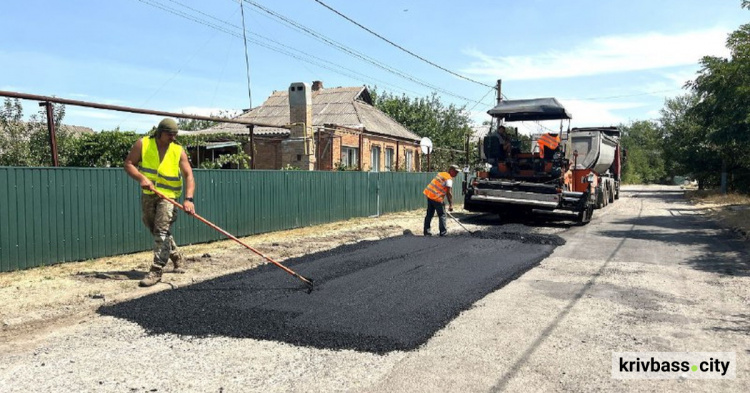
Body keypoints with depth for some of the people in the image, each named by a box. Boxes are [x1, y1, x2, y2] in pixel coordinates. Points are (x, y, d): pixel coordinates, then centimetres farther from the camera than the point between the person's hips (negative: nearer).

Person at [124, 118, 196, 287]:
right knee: (156, 230, 15)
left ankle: (156, 271, -12)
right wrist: (142, 178, -21)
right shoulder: (142, 144, -5)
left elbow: (188, 175, -14)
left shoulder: (178, 151, -8)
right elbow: (128, 164, -2)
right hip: (148, 195, 3)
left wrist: (189, 199, -27)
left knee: (162, 231, -14)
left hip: (168, 196, -3)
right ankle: (176, 257, 36)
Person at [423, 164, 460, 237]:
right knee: (442, 215, 5)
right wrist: (451, 205, -11)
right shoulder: (449, 179, -10)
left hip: (429, 194, 8)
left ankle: (426, 231, 16)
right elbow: (448, 193, -15)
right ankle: (443, 232, 7)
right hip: (436, 198, -8)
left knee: (429, 214, 13)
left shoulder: (441, 174, 16)